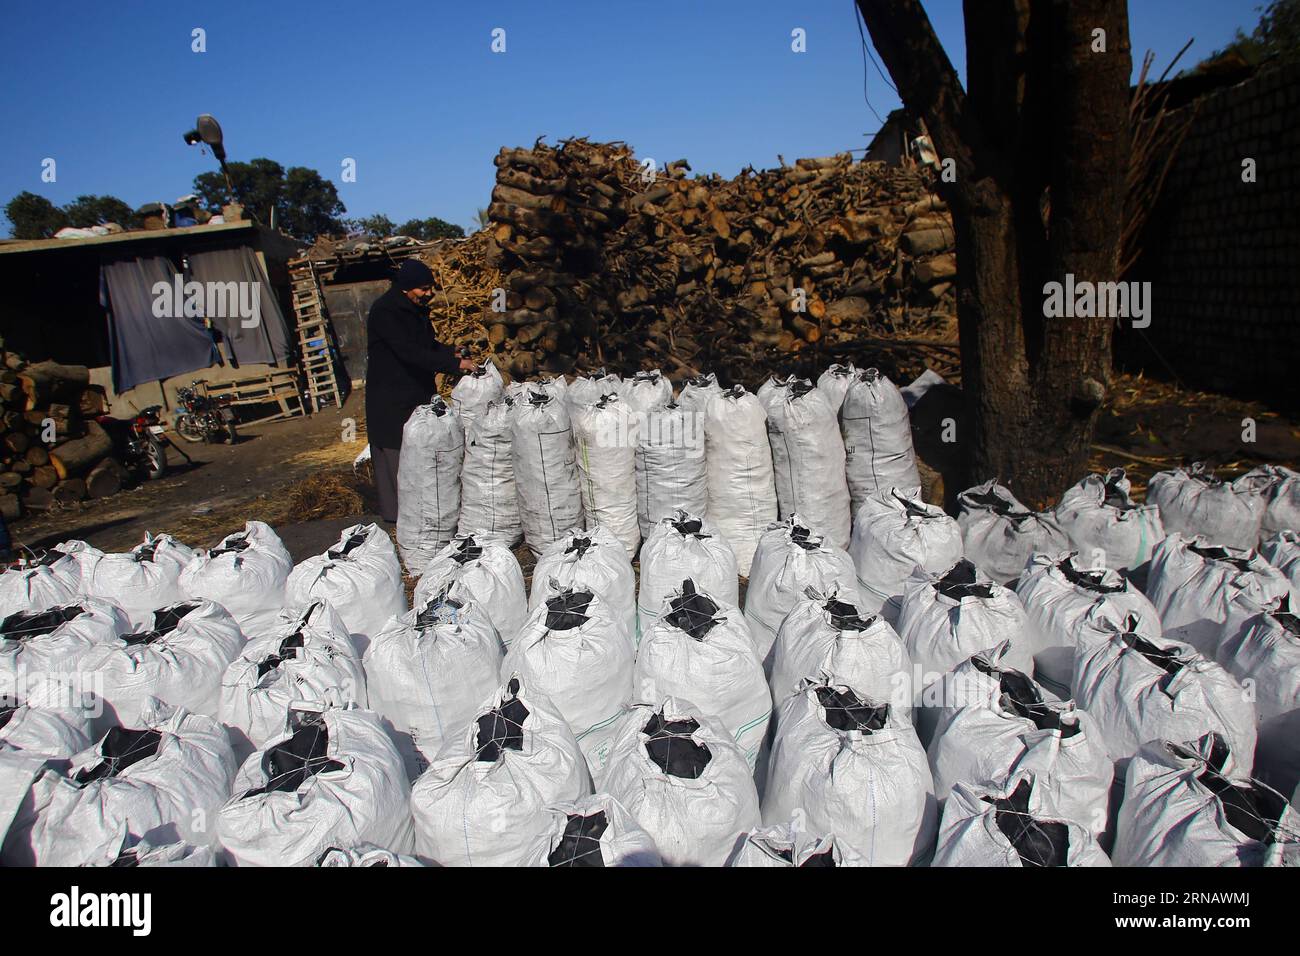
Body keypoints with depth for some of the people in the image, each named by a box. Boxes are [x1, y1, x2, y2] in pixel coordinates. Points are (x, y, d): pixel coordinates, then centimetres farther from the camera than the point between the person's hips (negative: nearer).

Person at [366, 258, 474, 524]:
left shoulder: (416, 309, 8)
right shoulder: (384, 312, -19)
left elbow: (428, 343, 20)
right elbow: (410, 352, -27)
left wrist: (452, 353, 0)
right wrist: (454, 364, -29)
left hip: (419, 392, 8)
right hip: (391, 399, -8)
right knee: (394, 453, 0)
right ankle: (396, 512, 10)